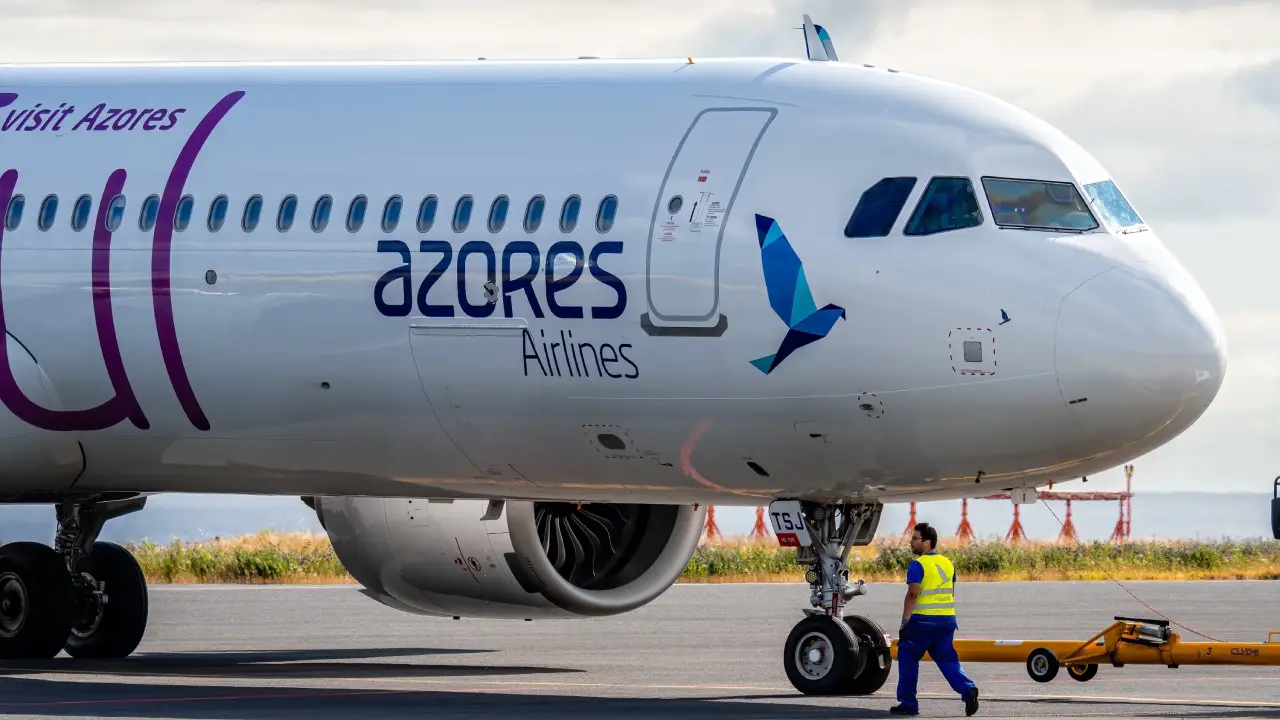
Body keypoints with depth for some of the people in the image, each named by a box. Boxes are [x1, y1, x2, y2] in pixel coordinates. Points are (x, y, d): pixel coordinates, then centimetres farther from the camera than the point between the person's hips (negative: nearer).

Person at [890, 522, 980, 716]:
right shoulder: (947, 564, 13)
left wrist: (905, 621, -16)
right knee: (947, 659, 9)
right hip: (947, 620, 7)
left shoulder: (918, 565, -11)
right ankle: (968, 689, -15)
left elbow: (913, 594, -18)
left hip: (923, 620, -6)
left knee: (908, 658, 7)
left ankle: (908, 703, 8)